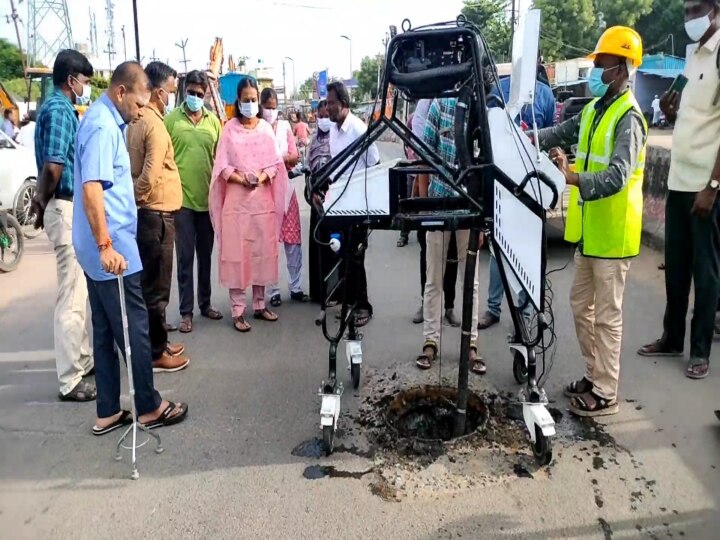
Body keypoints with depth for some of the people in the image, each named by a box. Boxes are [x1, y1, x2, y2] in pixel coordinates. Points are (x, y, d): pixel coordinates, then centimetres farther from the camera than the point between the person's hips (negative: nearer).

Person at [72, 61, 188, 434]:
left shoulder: (105, 121, 15)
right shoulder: (102, 127, -16)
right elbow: (91, 188, -26)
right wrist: (106, 245, -29)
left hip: (101, 250, 10)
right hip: (112, 250, -10)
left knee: (105, 331, 13)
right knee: (134, 329, 1)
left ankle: (108, 412, 21)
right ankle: (149, 407, 15)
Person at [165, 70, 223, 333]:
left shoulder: (213, 120, 6)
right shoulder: (171, 119, -2)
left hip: (208, 198, 3)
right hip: (181, 198, -3)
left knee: (206, 255, 14)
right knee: (185, 257, 2)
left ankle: (205, 303, 27)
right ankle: (186, 311, 11)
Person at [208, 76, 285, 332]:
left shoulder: (266, 128, 8)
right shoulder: (229, 128, 1)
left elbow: (275, 163, 5)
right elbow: (222, 166, -2)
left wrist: (262, 177, -13)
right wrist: (240, 178, -18)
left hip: (262, 198, 3)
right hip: (236, 199, -2)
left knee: (262, 251, 8)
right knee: (236, 253, -1)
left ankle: (260, 304, 21)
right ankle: (238, 311, 5)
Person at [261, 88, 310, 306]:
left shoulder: (285, 126, 9)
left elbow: (295, 157, 6)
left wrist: (279, 158, -14)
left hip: (285, 187, 3)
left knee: (293, 239, 4)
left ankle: (296, 287, 14)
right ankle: (274, 291, 10)